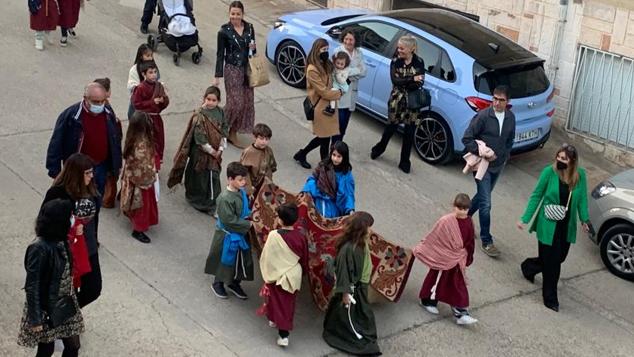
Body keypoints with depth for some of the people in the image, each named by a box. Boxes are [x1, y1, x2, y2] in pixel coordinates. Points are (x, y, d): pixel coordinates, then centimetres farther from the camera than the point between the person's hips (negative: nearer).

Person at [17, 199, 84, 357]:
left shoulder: (61, 241, -4)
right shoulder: (39, 248, -26)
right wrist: (35, 319, -18)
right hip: (46, 309, -7)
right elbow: (32, 286, -21)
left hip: (66, 305, 7)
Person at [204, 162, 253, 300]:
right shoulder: (225, 198, -29)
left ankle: (234, 283, 40)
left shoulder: (242, 192, -4)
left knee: (241, 260, 18)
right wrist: (248, 225, -24)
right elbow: (229, 220, -27)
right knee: (225, 260, 12)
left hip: (241, 234, 7)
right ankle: (218, 284, 36)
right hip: (227, 236, -7)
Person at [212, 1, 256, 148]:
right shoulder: (224, 31, -8)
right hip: (232, 70, -5)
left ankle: (233, 133, 18)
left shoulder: (249, 28, 3)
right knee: (236, 102, -8)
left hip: (247, 69, 5)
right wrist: (217, 76, -8)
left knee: (247, 102, 5)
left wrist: (253, 48, -9)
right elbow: (220, 54, -5)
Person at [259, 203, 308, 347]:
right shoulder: (300, 236, -9)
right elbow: (304, 259, 2)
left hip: (278, 275, -4)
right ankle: (285, 330, 26)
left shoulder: (274, 235, -22)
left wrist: (267, 273, 1)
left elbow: (267, 256, -14)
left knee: (278, 302, 14)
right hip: (294, 276, 4)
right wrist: (302, 272, 20)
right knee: (289, 303, 17)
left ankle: (279, 327, 20)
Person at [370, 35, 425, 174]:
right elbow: (395, 80, -17)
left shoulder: (419, 62, -4)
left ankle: (405, 162, 15)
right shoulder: (395, 61, -3)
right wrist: (412, 80, -25)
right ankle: (379, 148, 38)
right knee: (392, 126, 11)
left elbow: (420, 83, -13)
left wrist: (403, 83, -21)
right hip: (396, 100, 0)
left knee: (409, 132, 3)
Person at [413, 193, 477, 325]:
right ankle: (428, 301, 37)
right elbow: (432, 237, -14)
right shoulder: (446, 221, -23)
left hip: (458, 260, 5)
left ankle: (461, 314, 14)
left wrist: (468, 258, 14)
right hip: (443, 258, -5)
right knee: (438, 280, 14)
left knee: (458, 286, 9)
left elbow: (470, 242, 6)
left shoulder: (468, 222, -7)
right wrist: (421, 248, -5)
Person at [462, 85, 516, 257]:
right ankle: (486, 241, 2)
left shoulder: (510, 117, -1)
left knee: (482, 196, 20)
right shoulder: (483, 116, -17)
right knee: (485, 204, -6)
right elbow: (467, 138, -14)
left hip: (498, 166, 6)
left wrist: (505, 156, 4)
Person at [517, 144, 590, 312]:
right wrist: (525, 219, -7)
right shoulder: (549, 172, -15)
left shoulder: (580, 175, -8)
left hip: (567, 226, 4)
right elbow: (536, 196, -7)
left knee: (559, 258, 17)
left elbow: (582, 198, 6)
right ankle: (550, 299, 20)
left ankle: (529, 266, 45)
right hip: (549, 225, -4)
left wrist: (584, 219, 1)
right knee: (551, 262, 2)